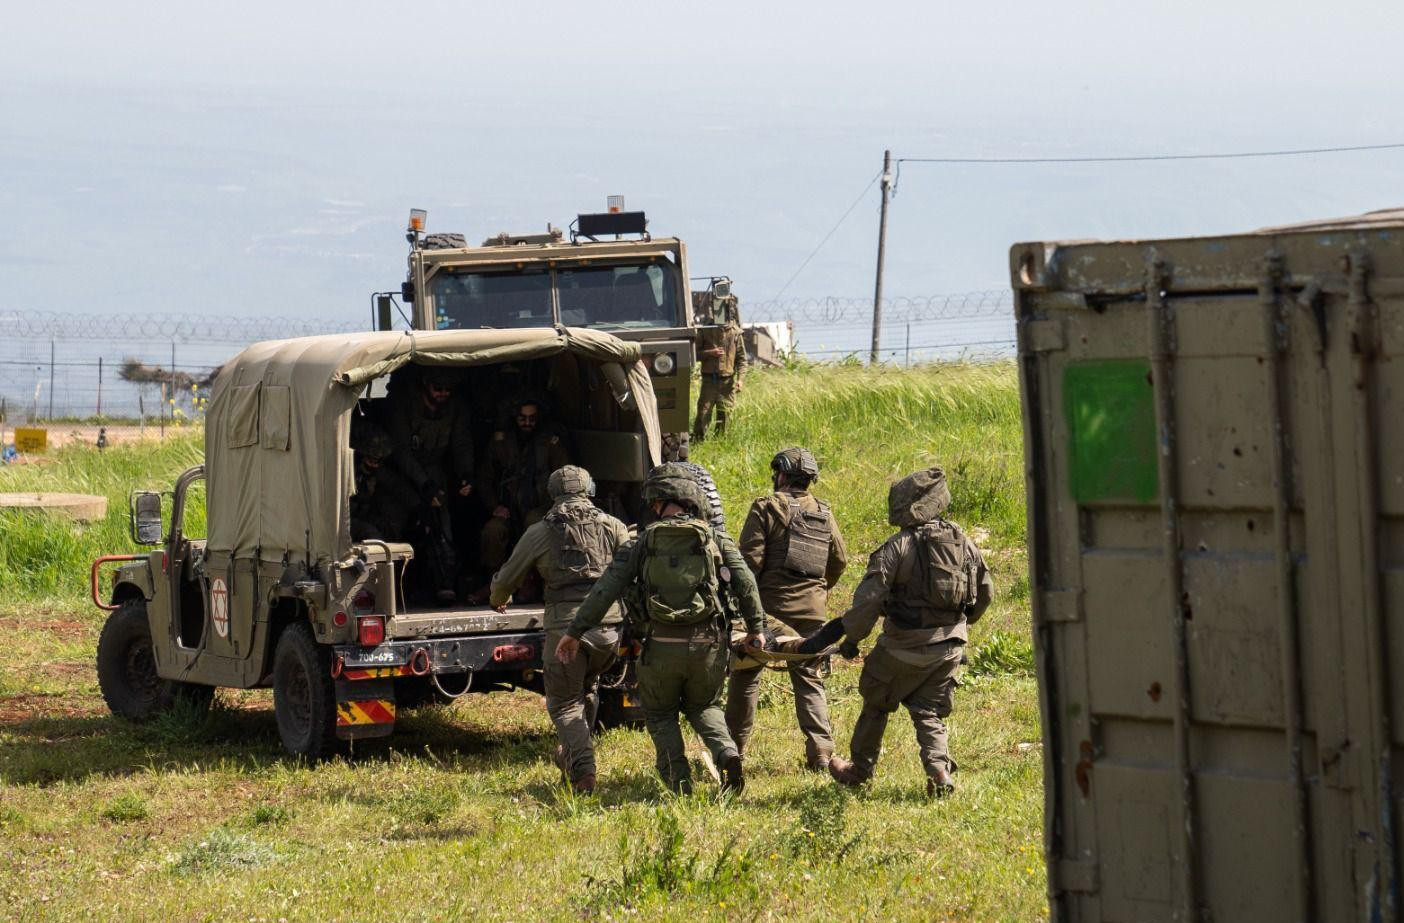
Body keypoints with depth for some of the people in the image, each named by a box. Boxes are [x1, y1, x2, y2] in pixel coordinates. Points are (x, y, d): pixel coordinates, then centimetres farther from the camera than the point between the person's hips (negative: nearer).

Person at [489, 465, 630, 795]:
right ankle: (572, 753, 36)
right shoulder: (613, 526, 10)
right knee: (586, 689, 28)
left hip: (566, 626, -3)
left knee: (564, 703, 6)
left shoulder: (540, 532, 6)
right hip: (610, 625, 3)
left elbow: (507, 579, 16)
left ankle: (582, 765, -15)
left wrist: (497, 600, 38)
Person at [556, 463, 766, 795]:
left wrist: (574, 632, 3)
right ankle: (726, 752, -5)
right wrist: (755, 628, 13)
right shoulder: (717, 540, 4)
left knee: (660, 713, 21)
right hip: (708, 643, 1)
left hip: (661, 645, -1)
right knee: (704, 706, 24)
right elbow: (746, 584, 0)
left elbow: (605, 590, -1)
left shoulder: (641, 544, 3)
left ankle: (678, 781, 6)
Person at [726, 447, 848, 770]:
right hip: (812, 610, 4)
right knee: (809, 682, 8)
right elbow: (839, 560, 13)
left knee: (745, 676, 9)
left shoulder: (767, 508, -5)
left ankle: (733, 746, 13)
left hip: (770, 604, -4)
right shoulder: (823, 514, 12)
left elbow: (750, 559, -11)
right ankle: (821, 749, -5)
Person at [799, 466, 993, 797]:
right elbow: (985, 591, 13)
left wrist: (851, 638, -10)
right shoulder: (963, 543, 4)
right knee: (929, 711, 14)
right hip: (950, 645, 5)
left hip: (906, 645, -5)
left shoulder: (898, 547, -14)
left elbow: (869, 599, -19)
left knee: (876, 702, 16)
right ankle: (939, 769, -7)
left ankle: (860, 769, 29)